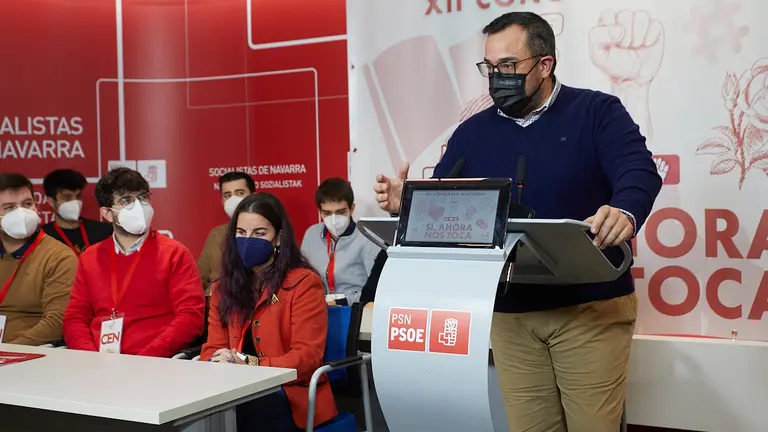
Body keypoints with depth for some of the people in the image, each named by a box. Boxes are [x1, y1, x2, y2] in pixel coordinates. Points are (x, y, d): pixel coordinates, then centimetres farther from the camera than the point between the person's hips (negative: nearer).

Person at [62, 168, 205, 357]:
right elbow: (74, 318, 12)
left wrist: (144, 360, -16)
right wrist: (94, 359, -7)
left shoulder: (175, 254, 2)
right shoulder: (89, 258, 15)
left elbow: (191, 317, -6)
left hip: (153, 364, -3)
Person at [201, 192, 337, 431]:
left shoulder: (304, 283, -4)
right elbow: (213, 347, 12)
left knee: (237, 410, -36)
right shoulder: (224, 286, 16)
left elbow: (307, 356, -11)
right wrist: (216, 365, -14)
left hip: (291, 393, -5)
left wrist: (248, 364, -23)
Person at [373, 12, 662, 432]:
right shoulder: (471, 133, 10)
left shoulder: (597, 112, -2)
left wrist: (625, 212, -39)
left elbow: (640, 173, -16)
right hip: (510, 315, 4)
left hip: (591, 308, -3)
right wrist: (407, 204, -15)